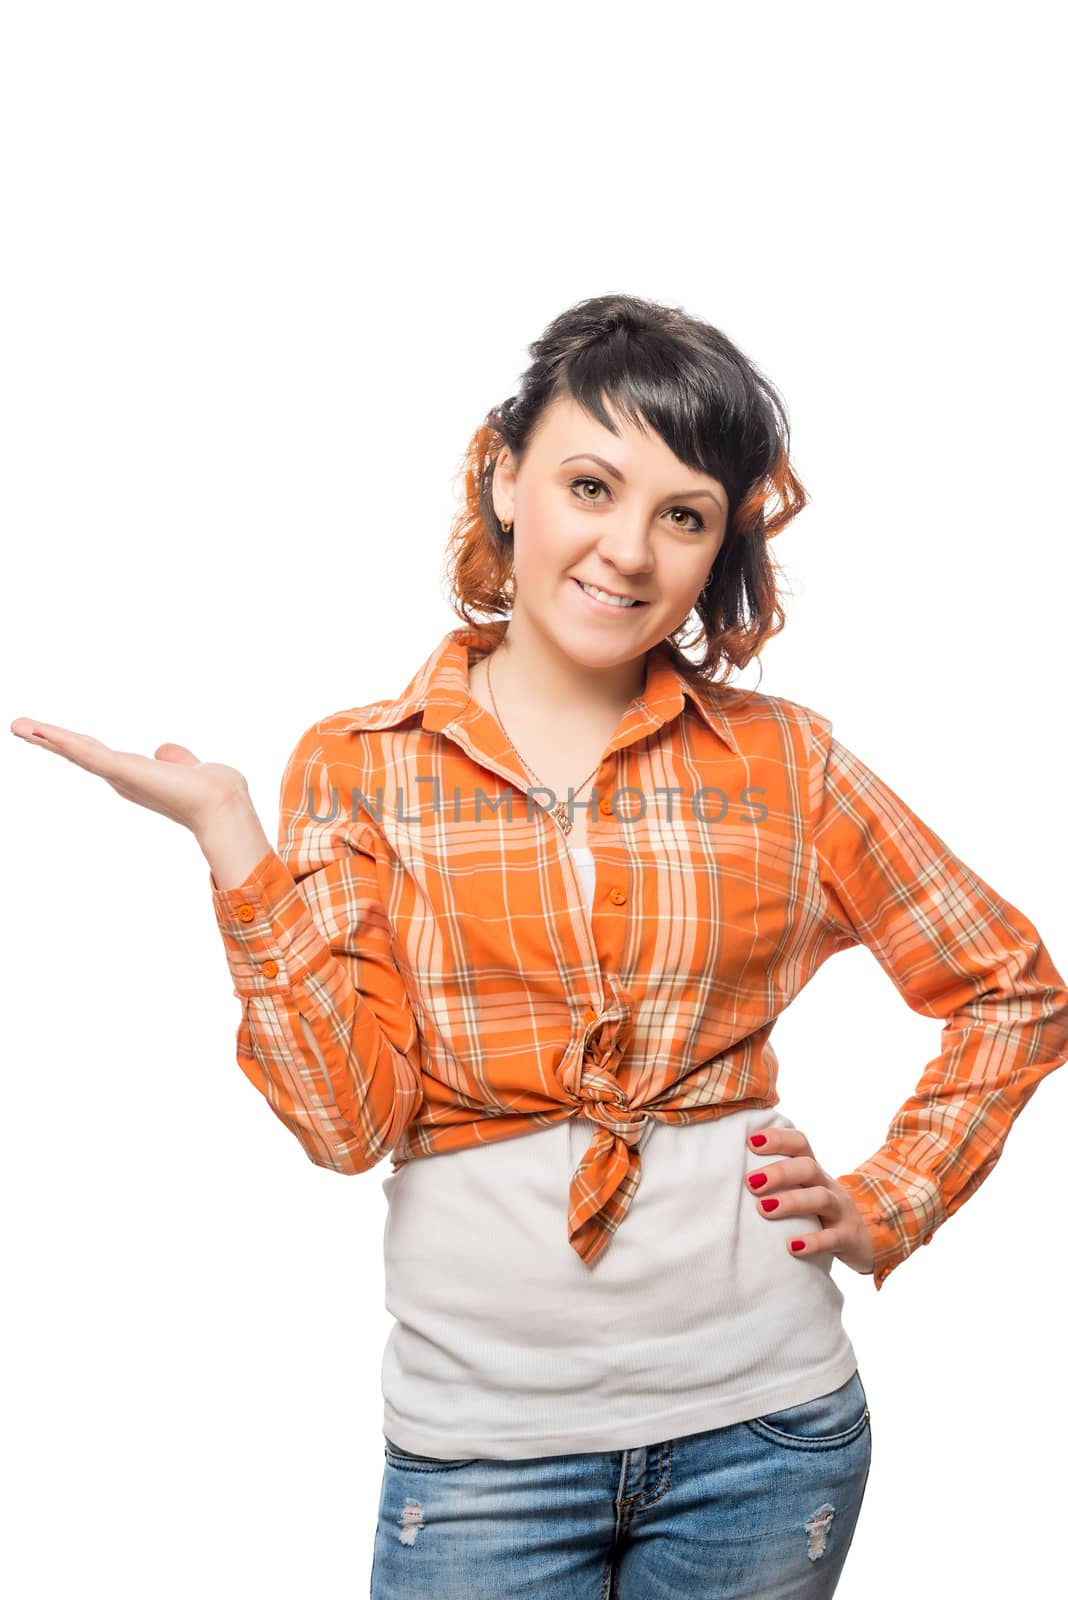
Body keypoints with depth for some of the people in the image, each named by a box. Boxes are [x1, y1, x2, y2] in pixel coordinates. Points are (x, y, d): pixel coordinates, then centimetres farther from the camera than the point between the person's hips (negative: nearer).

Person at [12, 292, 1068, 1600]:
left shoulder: (778, 757, 1)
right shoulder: (358, 767, 0)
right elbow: (348, 1116, -10)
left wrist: (890, 1205, 2)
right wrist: (231, 839, -16)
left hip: (763, 1425, 1)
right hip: (482, 1437, -1)